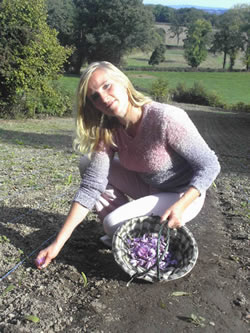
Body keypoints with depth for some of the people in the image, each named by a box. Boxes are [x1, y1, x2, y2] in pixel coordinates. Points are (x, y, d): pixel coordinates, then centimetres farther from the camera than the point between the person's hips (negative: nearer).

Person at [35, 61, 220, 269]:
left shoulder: (166, 119, -30)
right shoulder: (108, 132, -13)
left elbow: (209, 166, -21)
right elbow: (91, 186, -17)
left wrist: (180, 206, -34)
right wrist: (58, 244, -21)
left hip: (184, 195, -6)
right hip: (147, 187, 6)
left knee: (114, 223, -24)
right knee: (88, 163, -6)